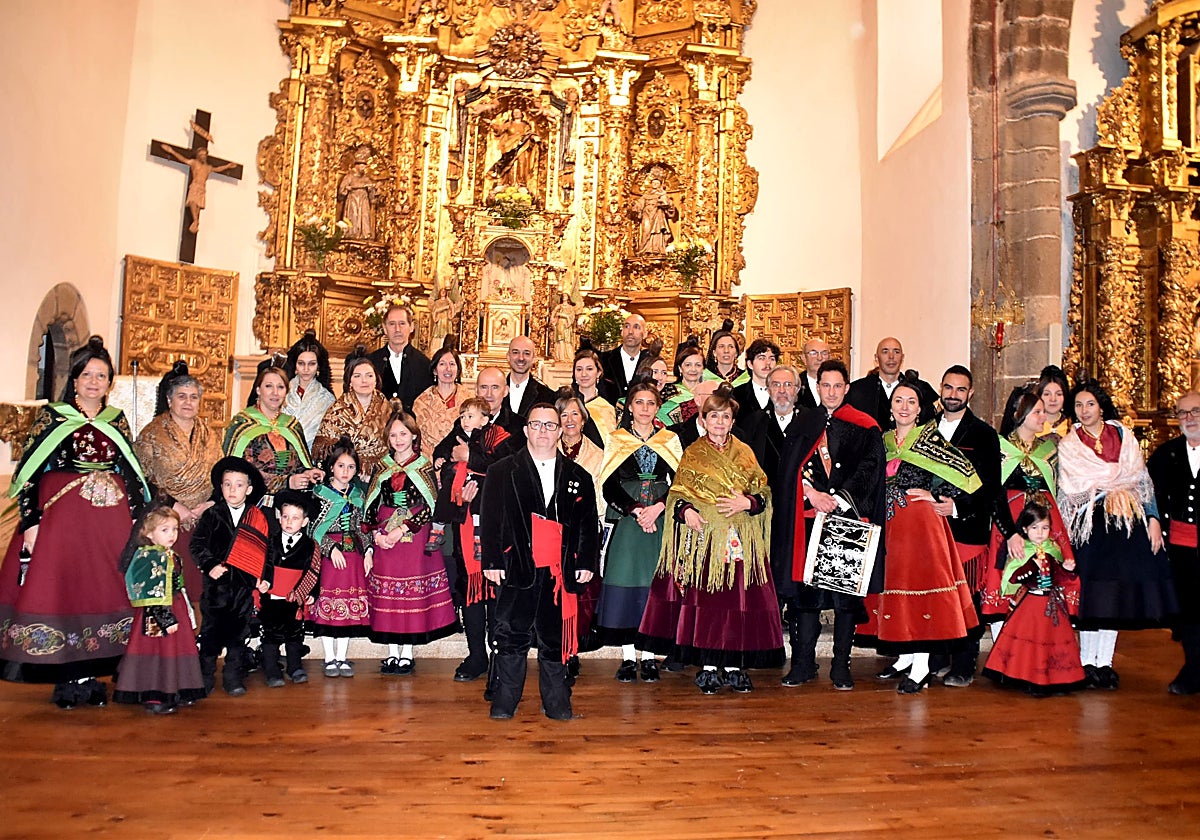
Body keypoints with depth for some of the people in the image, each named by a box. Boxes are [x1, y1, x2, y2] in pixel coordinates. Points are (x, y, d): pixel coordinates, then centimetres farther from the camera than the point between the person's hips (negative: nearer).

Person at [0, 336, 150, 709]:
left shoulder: (118, 421, 10)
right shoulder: (51, 416, 1)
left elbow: (132, 475, 11)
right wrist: (31, 522, -11)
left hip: (110, 520, 3)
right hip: (61, 515, -3)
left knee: (104, 590, 3)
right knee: (59, 590, -2)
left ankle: (90, 674, 14)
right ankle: (67, 678, 9)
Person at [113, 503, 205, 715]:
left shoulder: (171, 557, 12)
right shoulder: (149, 558, -16)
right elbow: (153, 595, -21)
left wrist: (187, 614, 21)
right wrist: (164, 619, -21)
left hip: (175, 612, 10)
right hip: (157, 616, -10)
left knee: (177, 648, 13)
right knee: (157, 652, -4)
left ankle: (175, 692, 24)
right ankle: (153, 698, 3)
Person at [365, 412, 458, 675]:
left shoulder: (424, 466, 0)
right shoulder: (383, 467, 11)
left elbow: (429, 506, -7)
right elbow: (371, 505, 10)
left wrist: (403, 529, -15)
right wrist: (376, 533, -5)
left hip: (414, 536, -3)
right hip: (384, 539, 3)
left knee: (412, 591, -2)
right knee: (386, 592, 3)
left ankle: (407, 653, 8)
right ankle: (392, 653, 13)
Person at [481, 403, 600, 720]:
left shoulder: (578, 477, 12)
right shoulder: (502, 471, 7)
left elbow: (589, 523, 12)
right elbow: (491, 519, 2)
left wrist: (587, 562, 3)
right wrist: (492, 561, -5)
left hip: (559, 571, 1)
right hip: (517, 569, -1)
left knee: (555, 638, 7)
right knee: (512, 636, 4)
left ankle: (556, 702, 18)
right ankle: (504, 701, 15)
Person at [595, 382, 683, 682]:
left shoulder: (670, 440, 12)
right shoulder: (616, 440, 8)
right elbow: (609, 486, 1)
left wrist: (658, 507, -12)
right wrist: (636, 511, -12)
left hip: (661, 520, 1)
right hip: (625, 521, -1)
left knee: (654, 584, -1)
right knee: (625, 582, -6)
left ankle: (649, 656, 6)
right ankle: (628, 657, 2)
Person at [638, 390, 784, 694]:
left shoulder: (744, 453, 12)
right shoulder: (692, 454, 8)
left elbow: (763, 495, 8)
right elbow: (677, 494, 5)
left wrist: (746, 502, -11)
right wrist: (686, 511, -15)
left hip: (740, 540, 2)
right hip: (703, 536, -1)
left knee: (738, 598, 0)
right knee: (704, 598, -3)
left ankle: (733, 665, 11)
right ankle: (707, 667, 7)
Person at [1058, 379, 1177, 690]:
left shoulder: (1123, 435, 12)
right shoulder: (1067, 445, 7)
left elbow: (1143, 481, 9)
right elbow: (1069, 490, 0)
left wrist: (1153, 518, 1)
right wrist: (1119, 479, -3)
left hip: (1127, 522, 2)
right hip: (1090, 524, -2)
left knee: (1117, 592, 3)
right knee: (1093, 592, -4)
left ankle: (1105, 661, 11)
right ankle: (1087, 660, 6)